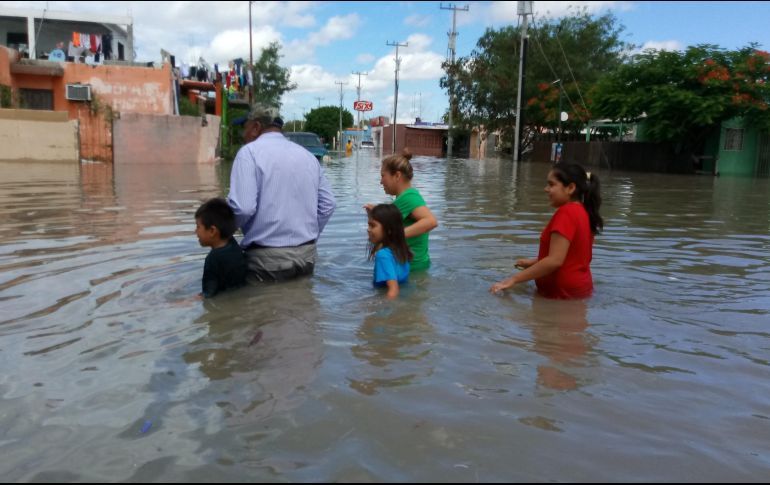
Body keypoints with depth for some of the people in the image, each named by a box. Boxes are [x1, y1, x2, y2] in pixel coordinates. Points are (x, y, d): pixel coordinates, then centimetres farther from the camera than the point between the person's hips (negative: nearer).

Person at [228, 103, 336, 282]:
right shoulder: (308, 155, 12)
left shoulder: (250, 151, -7)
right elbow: (328, 204, 10)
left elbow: (242, 207, -18)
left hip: (268, 260, -6)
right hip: (306, 256, 6)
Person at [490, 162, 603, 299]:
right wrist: (534, 262, 18)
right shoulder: (581, 212, 11)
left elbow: (555, 260, -24)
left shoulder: (566, 212, -17)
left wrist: (513, 279, -20)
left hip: (562, 292, -9)